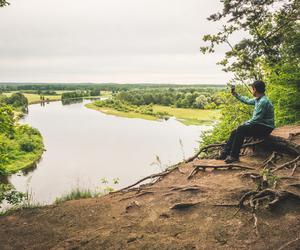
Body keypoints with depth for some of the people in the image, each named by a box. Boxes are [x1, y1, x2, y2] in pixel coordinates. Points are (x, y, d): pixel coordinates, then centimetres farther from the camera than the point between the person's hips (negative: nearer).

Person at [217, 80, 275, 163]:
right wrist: (236, 95, 31)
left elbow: (256, 119, -24)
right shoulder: (258, 99, 8)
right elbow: (247, 101, 29)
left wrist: (244, 124, -14)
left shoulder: (263, 101, -22)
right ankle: (225, 153, -2)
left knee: (241, 130, -26)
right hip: (260, 125, 10)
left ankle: (234, 156, -22)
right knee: (235, 132, -1)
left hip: (265, 128, -10)